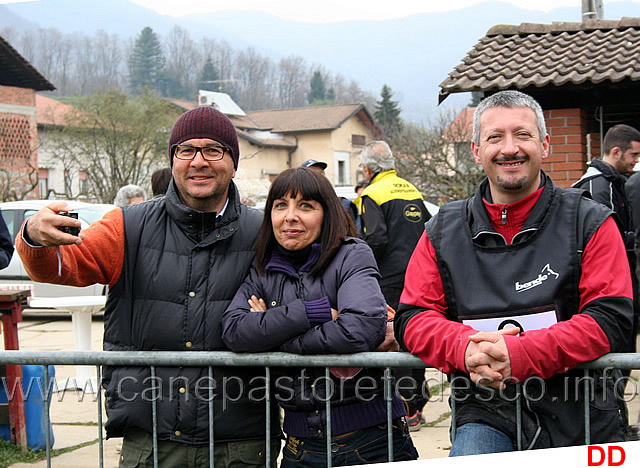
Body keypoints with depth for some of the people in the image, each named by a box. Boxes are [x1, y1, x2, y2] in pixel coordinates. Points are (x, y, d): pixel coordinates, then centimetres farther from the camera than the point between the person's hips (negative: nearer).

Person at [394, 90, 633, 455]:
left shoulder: (590, 222, 2)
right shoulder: (444, 232, 10)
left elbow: (611, 319, -8)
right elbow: (413, 318, 6)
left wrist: (519, 354, -22)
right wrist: (466, 347, -17)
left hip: (581, 416, 0)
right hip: (486, 416, 0)